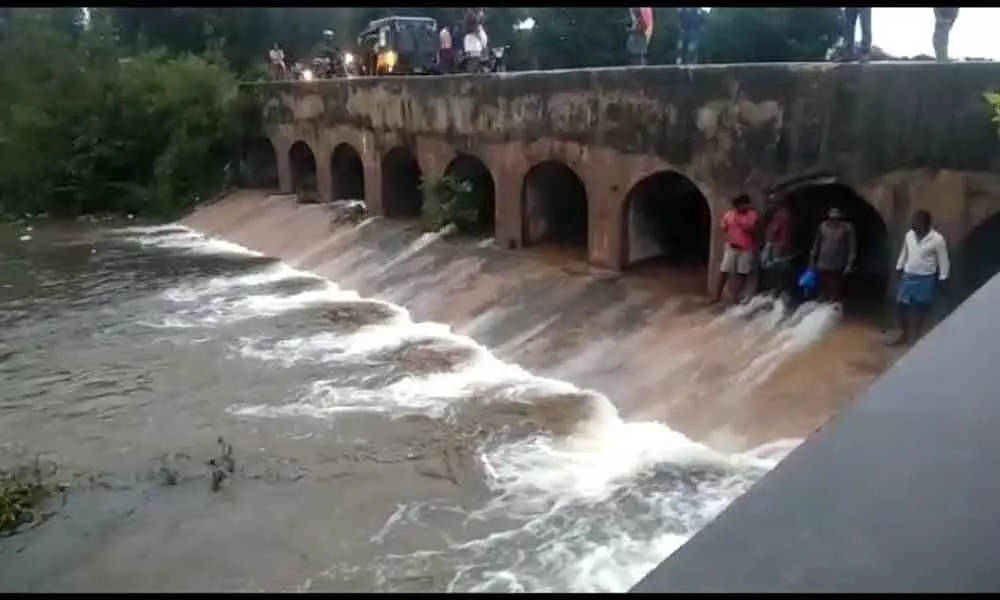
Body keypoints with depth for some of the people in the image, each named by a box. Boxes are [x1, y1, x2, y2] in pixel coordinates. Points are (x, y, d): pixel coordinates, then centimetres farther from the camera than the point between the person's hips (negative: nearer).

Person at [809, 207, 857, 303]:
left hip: (838, 267, -3)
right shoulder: (823, 226, 5)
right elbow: (816, 245, 12)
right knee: (823, 293, 9)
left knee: (835, 294, 1)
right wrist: (812, 261, 12)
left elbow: (852, 248, -6)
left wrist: (849, 265, -12)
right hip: (822, 266, 3)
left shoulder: (847, 228, -4)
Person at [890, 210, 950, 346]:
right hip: (908, 276, 5)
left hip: (926, 279, -4)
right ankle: (904, 334, 24)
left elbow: (943, 260, -9)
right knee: (902, 305, 8)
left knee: (921, 308, 6)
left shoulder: (937, 239, -15)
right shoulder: (909, 235, -1)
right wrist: (899, 268, 15)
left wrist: (942, 279, -8)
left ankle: (917, 335, 21)